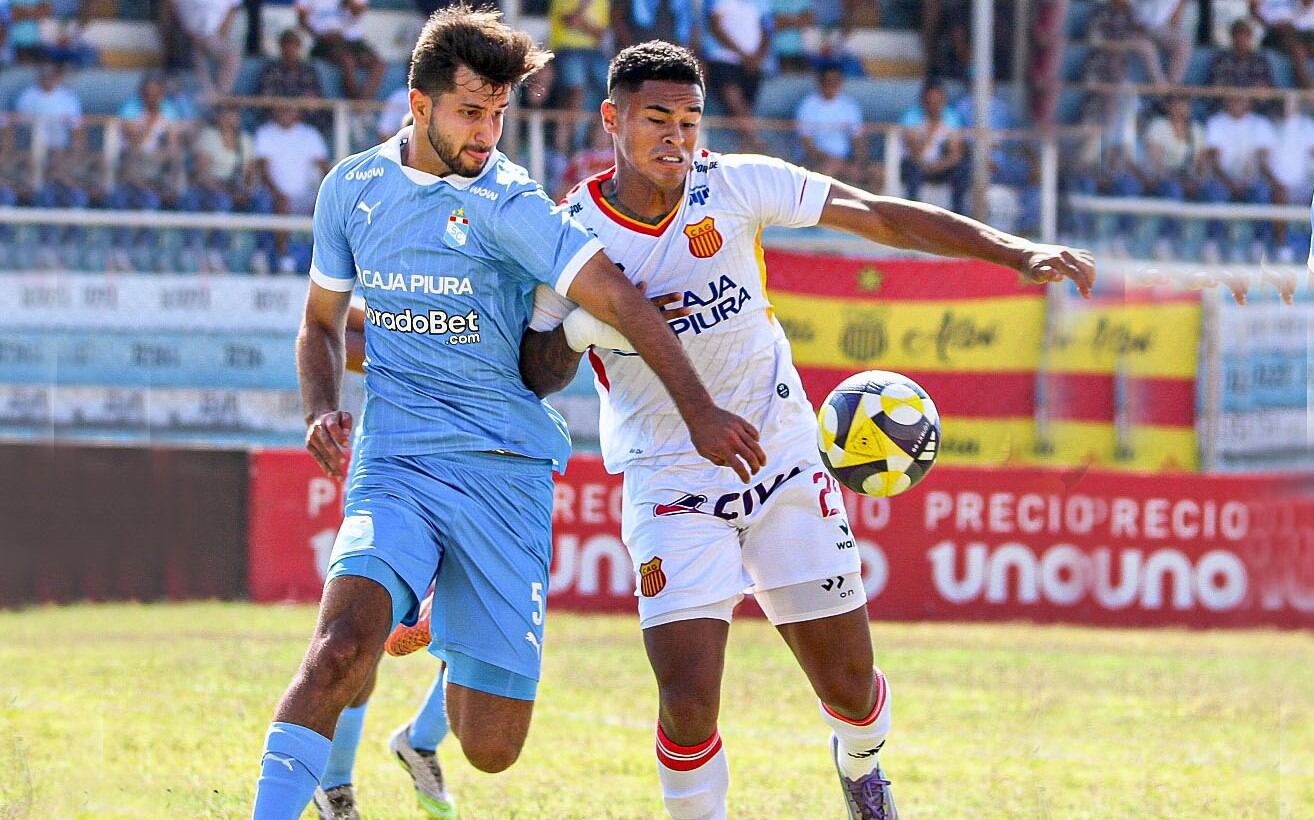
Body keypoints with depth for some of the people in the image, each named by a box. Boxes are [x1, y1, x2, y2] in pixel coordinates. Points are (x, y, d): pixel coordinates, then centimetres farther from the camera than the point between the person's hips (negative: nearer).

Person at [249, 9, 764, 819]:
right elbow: (322, 322, 20)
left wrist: (699, 412, -21)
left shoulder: (505, 201, -7)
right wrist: (324, 411, 1)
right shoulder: (352, 189, 6)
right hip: (397, 461, 1)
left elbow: (617, 297, -12)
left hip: (504, 470, -1)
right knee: (343, 644, -31)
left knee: (492, 748, 1)